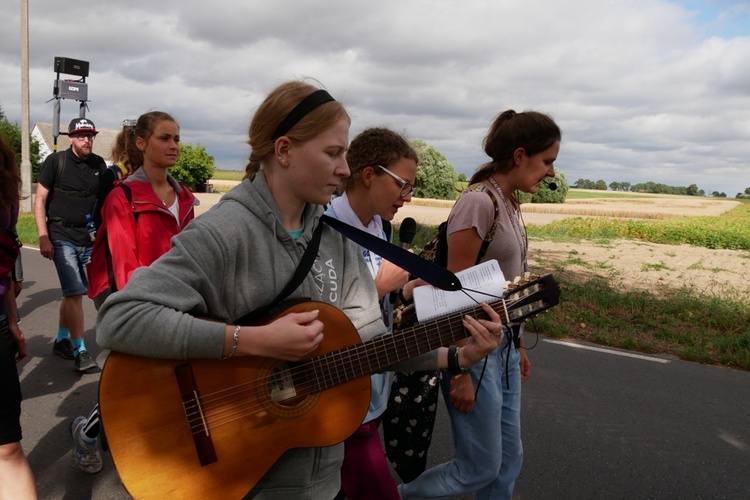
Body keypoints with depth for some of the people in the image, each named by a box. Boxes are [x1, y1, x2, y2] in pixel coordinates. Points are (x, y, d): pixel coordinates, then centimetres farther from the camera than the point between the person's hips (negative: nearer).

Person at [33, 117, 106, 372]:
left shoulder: (99, 164, 7)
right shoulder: (55, 161, -3)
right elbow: (40, 200, -3)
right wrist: (43, 237, -11)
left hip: (89, 238, 4)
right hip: (62, 237, -4)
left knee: (71, 292, 12)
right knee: (75, 292, -11)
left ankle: (61, 340, 28)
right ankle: (80, 350, -5)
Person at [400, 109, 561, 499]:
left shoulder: (510, 205, 9)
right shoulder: (478, 203, -19)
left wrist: (517, 346, 19)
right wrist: (460, 373, -18)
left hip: (504, 347, 9)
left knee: (509, 460, 17)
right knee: (481, 468, 4)